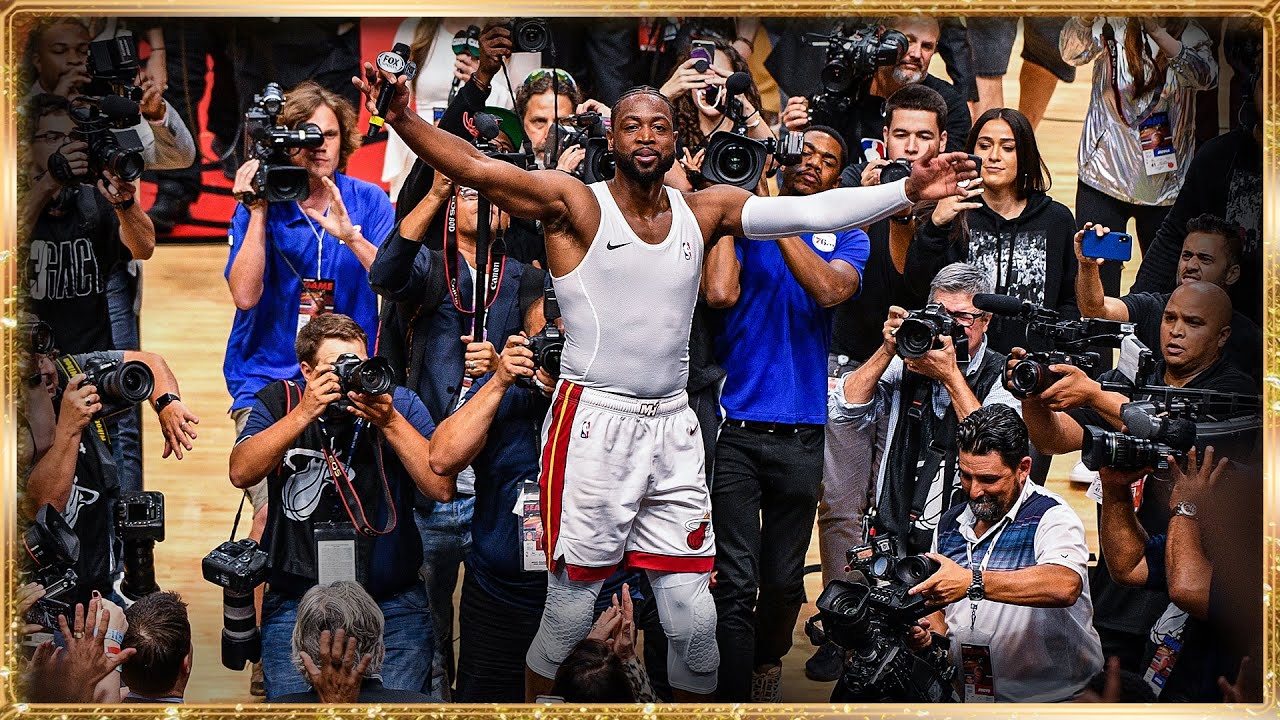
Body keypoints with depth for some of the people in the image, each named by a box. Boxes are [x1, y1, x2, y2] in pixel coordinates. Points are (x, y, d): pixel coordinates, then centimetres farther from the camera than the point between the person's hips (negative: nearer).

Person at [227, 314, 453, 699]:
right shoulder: (280, 400, 3)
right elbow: (241, 473, -13)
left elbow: (442, 487, -10)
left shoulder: (400, 403, 1)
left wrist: (389, 422, -17)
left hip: (392, 603, 0)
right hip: (295, 603, 0)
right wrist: (306, 412, -18)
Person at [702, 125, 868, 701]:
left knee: (784, 580, 12)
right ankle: (733, 698, -5)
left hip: (801, 434, 2)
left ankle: (766, 668, 37)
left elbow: (830, 290, -12)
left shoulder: (846, 239, 11)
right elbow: (720, 292, -13)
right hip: (734, 429, -2)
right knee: (736, 583, -9)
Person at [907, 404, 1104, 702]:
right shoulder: (950, 523, 14)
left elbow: (1065, 586, -29)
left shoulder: (1051, 515, -8)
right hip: (969, 695, 6)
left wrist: (972, 582, -33)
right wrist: (927, 629, 1)